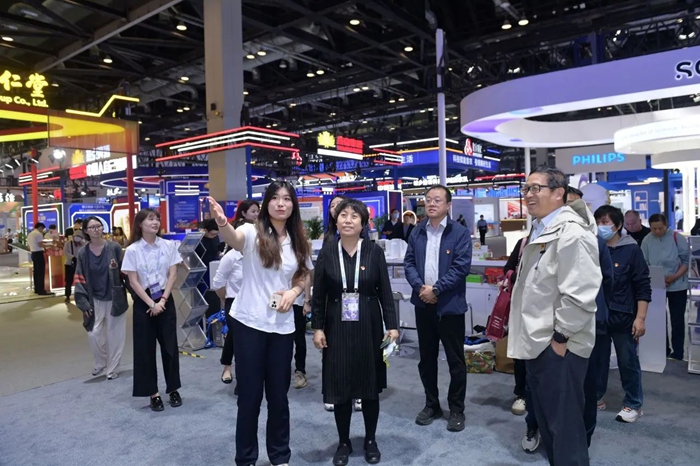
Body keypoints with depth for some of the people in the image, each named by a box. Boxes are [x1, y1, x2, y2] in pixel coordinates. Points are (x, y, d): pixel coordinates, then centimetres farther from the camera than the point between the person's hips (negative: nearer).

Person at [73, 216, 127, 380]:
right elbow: (80, 279, -1)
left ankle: (112, 369, 20)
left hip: (114, 298, -1)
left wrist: (117, 269, -23)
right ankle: (100, 363, 25)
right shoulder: (82, 253, -2)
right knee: (94, 334, -3)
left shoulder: (114, 247, -7)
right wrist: (84, 303, -7)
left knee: (114, 335, 4)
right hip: (95, 300, 1)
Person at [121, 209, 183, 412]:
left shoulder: (169, 245, -1)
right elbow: (133, 282, -7)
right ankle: (153, 393, 15)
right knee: (145, 348, 4)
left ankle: (173, 389, 20)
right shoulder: (132, 250, -5)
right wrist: (151, 304, -13)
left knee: (170, 345, 6)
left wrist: (162, 300, -10)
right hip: (143, 302, -1)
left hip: (166, 300, 1)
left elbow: (173, 274, -1)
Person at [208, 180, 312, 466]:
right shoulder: (253, 233, -8)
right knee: (249, 394, 6)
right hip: (249, 323, -3)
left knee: (278, 394, 13)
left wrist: (294, 291, -5)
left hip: (282, 326, 4)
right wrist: (221, 222, -54)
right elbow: (233, 238, -31)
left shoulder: (298, 241, 6)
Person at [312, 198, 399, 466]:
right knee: (339, 387, 8)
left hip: (369, 327, 0)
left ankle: (370, 441, 30)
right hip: (337, 328, 0)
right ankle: (344, 442, 27)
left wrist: (392, 325, -5)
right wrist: (317, 327, -3)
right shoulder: (327, 253, -2)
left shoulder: (374, 252, -4)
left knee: (370, 386, 11)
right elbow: (318, 295, 1)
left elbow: (385, 292, -1)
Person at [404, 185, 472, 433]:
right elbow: (409, 262, 4)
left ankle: (456, 409, 23)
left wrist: (436, 289, -17)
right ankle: (431, 404, 31)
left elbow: (461, 267, -14)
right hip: (423, 304, 4)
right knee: (426, 358, 14)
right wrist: (420, 286, -13)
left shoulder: (460, 232, -6)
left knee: (455, 360, 7)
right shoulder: (417, 232, 8)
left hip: (450, 305, -4)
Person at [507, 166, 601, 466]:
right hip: (538, 343, 10)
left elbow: (579, 295, -24)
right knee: (546, 421, 21)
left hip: (558, 346, -10)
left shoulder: (571, 233, -18)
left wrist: (560, 338, -18)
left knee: (565, 425, 3)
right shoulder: (539, 231, 14)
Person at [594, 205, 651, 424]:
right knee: (597, 359, 13)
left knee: (628, 362, 7)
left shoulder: (631, 250, -6)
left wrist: (640, 318, -11)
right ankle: (596, 398, 28)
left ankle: (633, 404, 23)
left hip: (622, 317, -3)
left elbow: (643, 286, -6)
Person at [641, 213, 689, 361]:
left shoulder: (677, 238, -11)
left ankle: (677, 353, 18)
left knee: (677, 320, 7)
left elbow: (687, 260, -7)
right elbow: (644, 264, -4)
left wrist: (675, 277, -19)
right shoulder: (647, 241, -6)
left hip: (677, 285, -2)